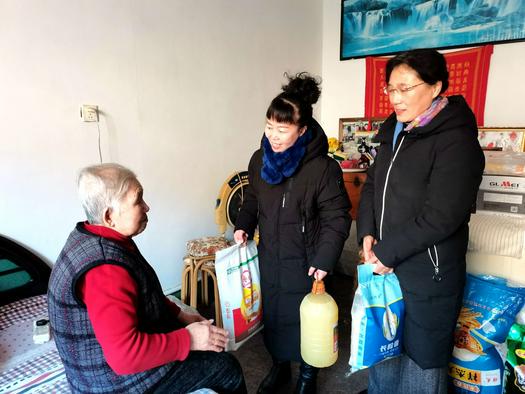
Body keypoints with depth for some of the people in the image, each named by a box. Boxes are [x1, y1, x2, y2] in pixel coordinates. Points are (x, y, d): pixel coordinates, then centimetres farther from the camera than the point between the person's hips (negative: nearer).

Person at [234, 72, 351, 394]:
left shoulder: (322, 168, -21)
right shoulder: (260, 159, -4)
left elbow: (337, 219, -16)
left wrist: (324, 260, -19)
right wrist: (244, 226, -3)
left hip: (303, 262, -5)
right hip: (269, 256, 5)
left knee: (304, 318, 14)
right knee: (272, 314, 20)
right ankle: (280, 366, 47)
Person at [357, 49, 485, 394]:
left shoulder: (457, 141, -16)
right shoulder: (395, 130, 8)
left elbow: (440, 217, -21)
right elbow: (373, 183, 11)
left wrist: (387, 252, -16)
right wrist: (367, 233, -4)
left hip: (428, 274, -7)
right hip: (386, 265, 7)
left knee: (422, 354, 10)